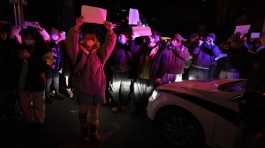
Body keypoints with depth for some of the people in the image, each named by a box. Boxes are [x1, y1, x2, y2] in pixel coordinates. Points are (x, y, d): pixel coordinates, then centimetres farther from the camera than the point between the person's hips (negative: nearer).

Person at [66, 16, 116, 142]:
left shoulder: (99, 53, 3)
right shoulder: (79, 52, -1)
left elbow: (110, 43, -4)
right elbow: (71, 41, -16)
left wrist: (110, 31, -18)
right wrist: (77, 27, -27)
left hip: (97, 89, 2)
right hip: (83, 89, -1)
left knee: (95, 114, 16)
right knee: (83, 113, 15)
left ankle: (94, 133, 36)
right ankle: (84, 133, 35)